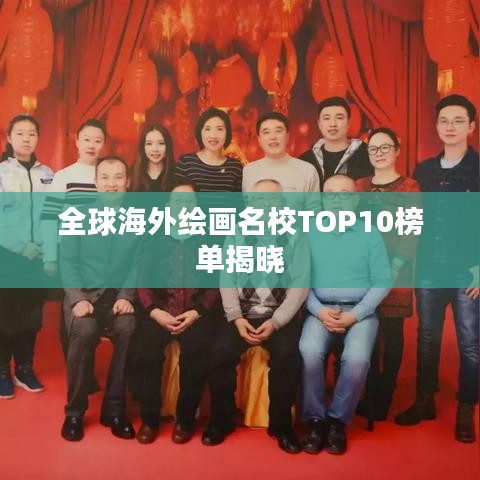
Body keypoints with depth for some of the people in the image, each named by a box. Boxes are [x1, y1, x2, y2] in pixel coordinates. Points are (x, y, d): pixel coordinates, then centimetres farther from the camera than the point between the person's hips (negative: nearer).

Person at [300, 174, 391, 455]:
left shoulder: (370, 235, 7)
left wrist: (356, 314, -10)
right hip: (321, 310, 1)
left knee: (357, 359, -28)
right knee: (309, 352, -28)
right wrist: (319, 311, -12)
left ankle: (338, 420, -5)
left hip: (361, 311, 0)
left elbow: (382, 281, 1)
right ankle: (315, 419, -7)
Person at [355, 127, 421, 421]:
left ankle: (383, 401, 13)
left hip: (394, 272, -3)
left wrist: (393, 268, -15)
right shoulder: (359, 186, 12)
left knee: (392, 334, 2)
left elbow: (412, 233, -6)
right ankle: (371, 396, 19)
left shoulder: (410, 187, 1)